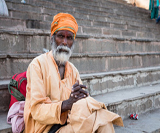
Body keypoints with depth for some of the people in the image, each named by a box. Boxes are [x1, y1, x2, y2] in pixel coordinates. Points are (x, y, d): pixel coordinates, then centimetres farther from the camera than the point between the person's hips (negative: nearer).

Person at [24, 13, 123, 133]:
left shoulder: (73, 70, 15)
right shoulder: (38, 64, -5)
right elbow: (37, 110, -13)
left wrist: (82, 95, -16)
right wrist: (66, 104, -28)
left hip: (69, 123, 6)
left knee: (103, 119, -22)